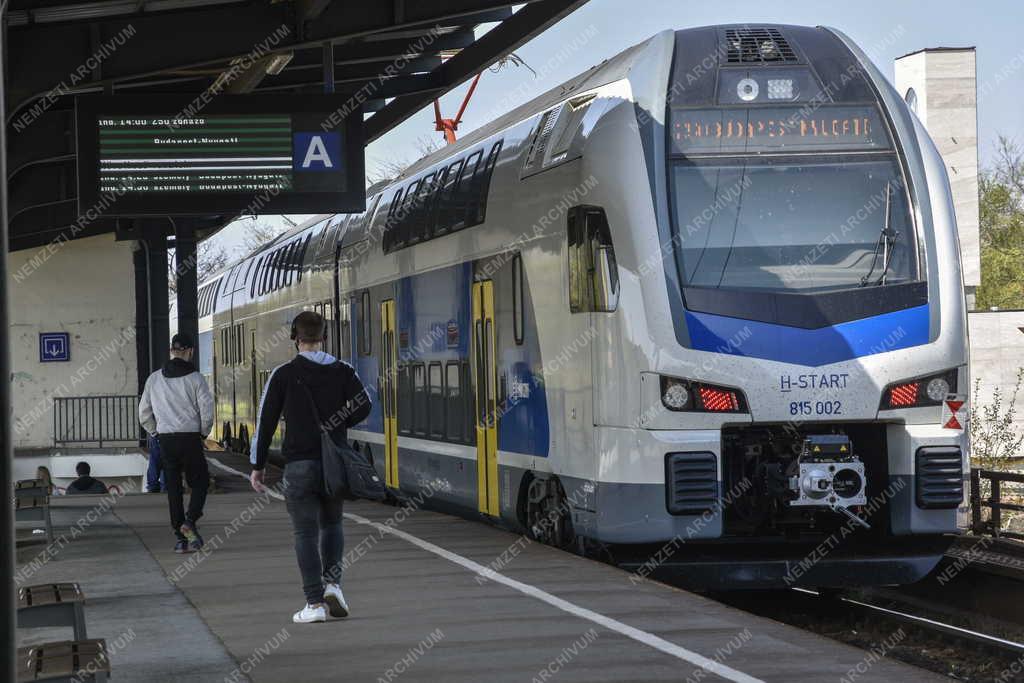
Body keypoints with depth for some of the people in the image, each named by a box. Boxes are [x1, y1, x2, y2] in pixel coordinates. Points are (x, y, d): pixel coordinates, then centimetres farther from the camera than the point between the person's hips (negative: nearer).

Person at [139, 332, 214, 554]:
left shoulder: (154, 379, 6)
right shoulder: (195, 378, -5)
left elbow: (144, 414, 7)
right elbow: (207, 411, -10)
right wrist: (203, 433, 6)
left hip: (165, 439, 3)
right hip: (190, 438, -3)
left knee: (173, 488, 8)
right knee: (200, 482, 10)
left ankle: (181, 537, 6)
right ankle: (190, 521, -13)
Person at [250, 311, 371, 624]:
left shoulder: (284, 375, -2)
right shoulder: (342, 371, 4)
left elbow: (266, 422, -2)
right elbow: (363, 405, -8)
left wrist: (257, 465, 4)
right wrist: (334, 425, 10)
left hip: (299, 465, -2)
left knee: (306, 533, 0)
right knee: (332, 524, 21)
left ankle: (315, 602, -5)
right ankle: (332, 582, 2)